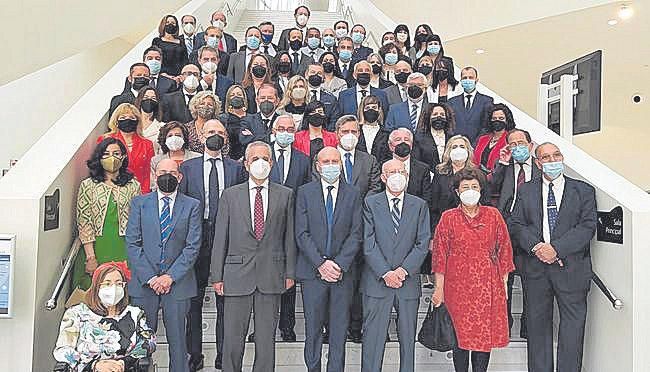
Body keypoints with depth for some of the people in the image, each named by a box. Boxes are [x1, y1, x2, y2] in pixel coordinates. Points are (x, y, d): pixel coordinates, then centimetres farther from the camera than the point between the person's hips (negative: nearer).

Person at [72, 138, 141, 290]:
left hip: (123, 251, 1)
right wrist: (91, 257, -8)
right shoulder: (88, 185, 4)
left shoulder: (133, 186, 6)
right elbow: (83, 222, -1)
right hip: (95, 250, 0)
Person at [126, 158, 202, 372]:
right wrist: (149, 277, -9)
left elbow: (193, 246, -3)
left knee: (177, 338, 7)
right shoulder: (139, 203, 6)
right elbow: (132, 244, 0)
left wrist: (170, 276, -11)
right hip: (144, 282, 1)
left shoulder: (192, 206, 4)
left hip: (177, 283, 0)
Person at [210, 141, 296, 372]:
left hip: (271, 276, 1)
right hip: (237, 275, 0)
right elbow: (220, 238, 4)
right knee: (232, 339, 6)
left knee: (267, 338, 9)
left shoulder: (285, 195, 6)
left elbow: (289, 236, 7)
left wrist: (290, 272, 3)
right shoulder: (230, 195, 5)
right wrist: (217, 276, 0)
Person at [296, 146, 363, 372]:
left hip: (343, 271, 1)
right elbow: (302, 233, -3)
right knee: (313, 327, 9)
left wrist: (339, 264, -12)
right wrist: (321, 263, -12)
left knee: (339, 328, 7)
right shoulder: (305, 193, 2)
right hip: (312, 270, 0)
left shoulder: (353, 194, 5)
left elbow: (356, 234, -1)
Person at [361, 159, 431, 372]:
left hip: (408, 282, 2)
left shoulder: (420, 206, 7)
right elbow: (368, 243, -5)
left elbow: (423, 243, 0)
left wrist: (404, 269, -12)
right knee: (373, 336, 4)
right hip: (377, 281, -1)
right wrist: (385, 273, -13)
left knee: (408, 337, 11)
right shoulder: (370, 203, 2)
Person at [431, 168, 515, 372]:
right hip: (458, 285, -1)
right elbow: (439, 253, 0)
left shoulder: (493, 215, 5)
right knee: (461, 334, 4)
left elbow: (504, 249, 8)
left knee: (485, 334, 5)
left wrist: (504, 283, 4)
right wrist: (439, 288, -3)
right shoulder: (448, 218, 1)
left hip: (488, 286, 1)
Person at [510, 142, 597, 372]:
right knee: (537, 323, 9)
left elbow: (587, 226, -5)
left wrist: (556, 248, -16)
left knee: (573, 324, 2)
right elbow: (516, 224, 3)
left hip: (571, 266, -1)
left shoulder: (584, 191, 6)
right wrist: (536, 246, -14)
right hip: (535, 266, 2)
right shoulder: (526, 191, 10)